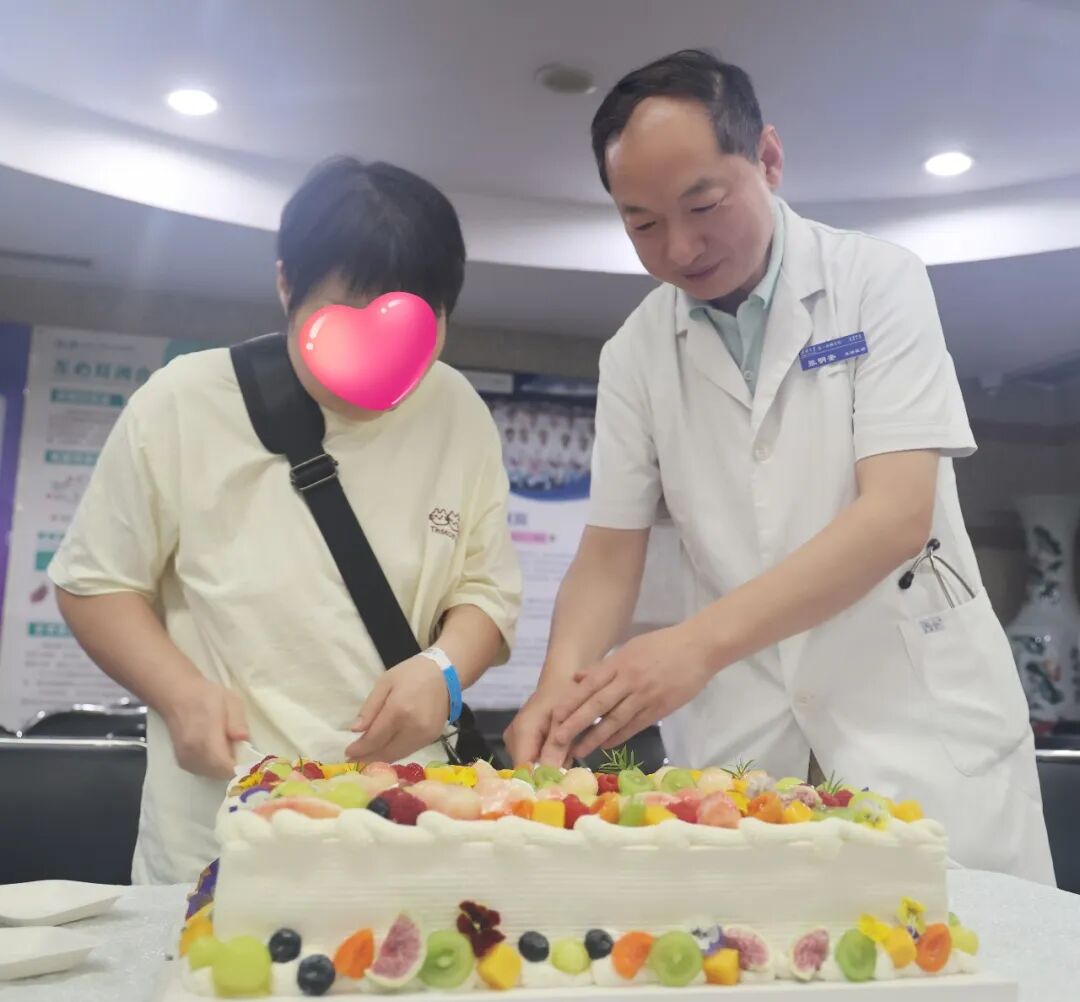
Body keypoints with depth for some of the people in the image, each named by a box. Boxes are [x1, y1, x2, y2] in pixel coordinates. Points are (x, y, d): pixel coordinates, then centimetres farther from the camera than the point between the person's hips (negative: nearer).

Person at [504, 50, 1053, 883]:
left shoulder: (878, 281, -5)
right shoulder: (633, 354, 3)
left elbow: (898, 512, -16)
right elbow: (609, 553, 3)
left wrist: (700, 641, -27)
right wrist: (562, 686, -17)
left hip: (917, 715, -2)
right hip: (743, 742, 2)